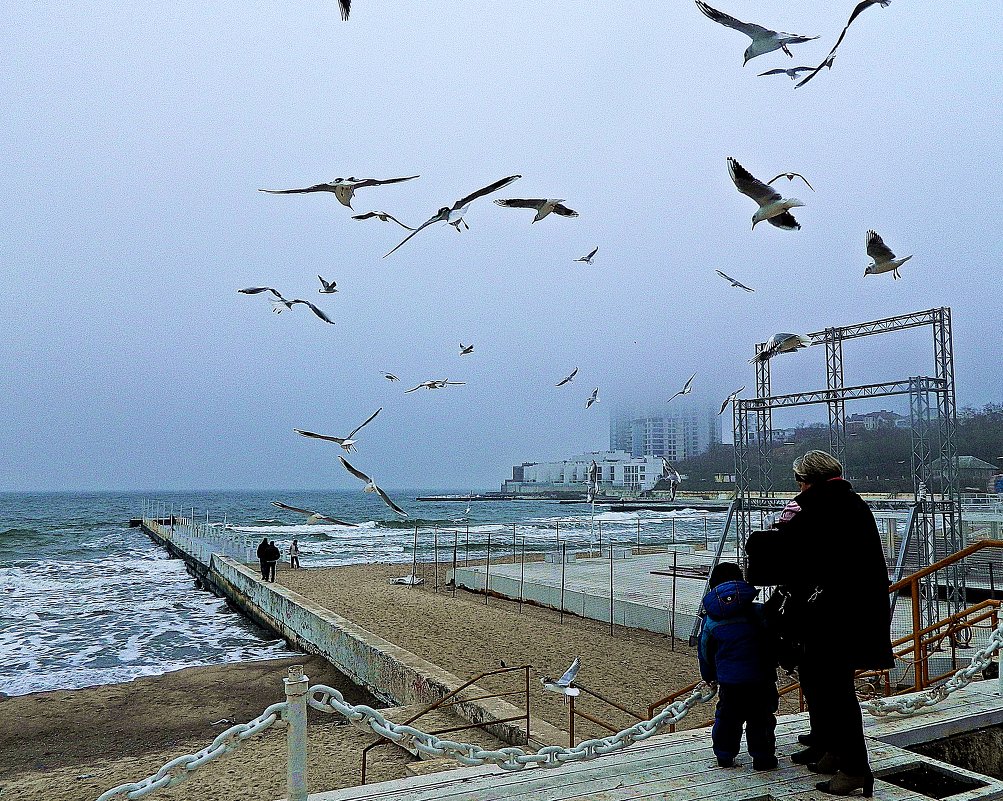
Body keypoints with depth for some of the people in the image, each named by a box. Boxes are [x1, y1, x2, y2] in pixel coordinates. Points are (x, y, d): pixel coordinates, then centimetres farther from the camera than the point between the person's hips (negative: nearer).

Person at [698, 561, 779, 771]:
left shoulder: (711, 620, 1)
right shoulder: (759, 611, -4)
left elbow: (704, 653, 10)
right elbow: (773, 641, 2)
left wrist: (709, 676, 27)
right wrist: (772, 664, 19)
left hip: (728, 681, 2)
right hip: (759, 678, -1)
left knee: (726, 717, 17)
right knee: (760, 718, 13)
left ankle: (724, 755, 25)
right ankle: (762, 757, 19)